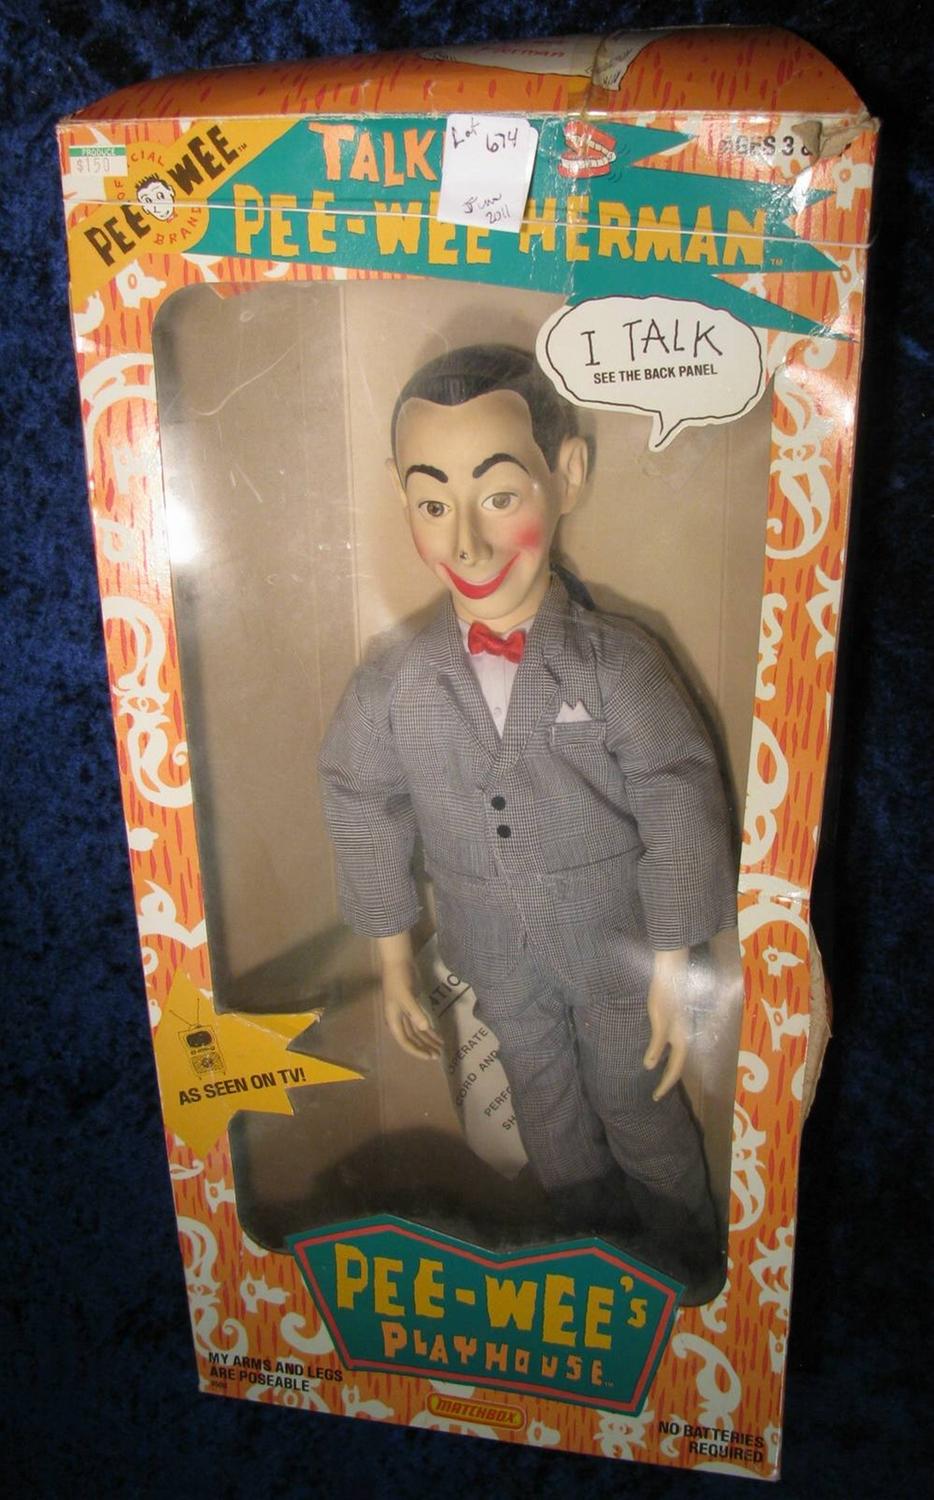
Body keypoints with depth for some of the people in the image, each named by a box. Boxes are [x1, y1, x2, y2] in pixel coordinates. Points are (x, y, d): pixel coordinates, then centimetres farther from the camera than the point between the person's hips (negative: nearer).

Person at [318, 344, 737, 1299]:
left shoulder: (618, 662, -21)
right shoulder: (392, 682, -14)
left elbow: (680, 812, -15)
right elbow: (367, 820, -2)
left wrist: (673, 971, -11)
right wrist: (394, 969, 5)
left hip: (616, 948, -3)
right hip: (496, 962, 3)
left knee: (640, 1110, 19)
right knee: (547, 1111, 25)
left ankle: (688, 1262, 48)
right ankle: (593, 1252, 53)